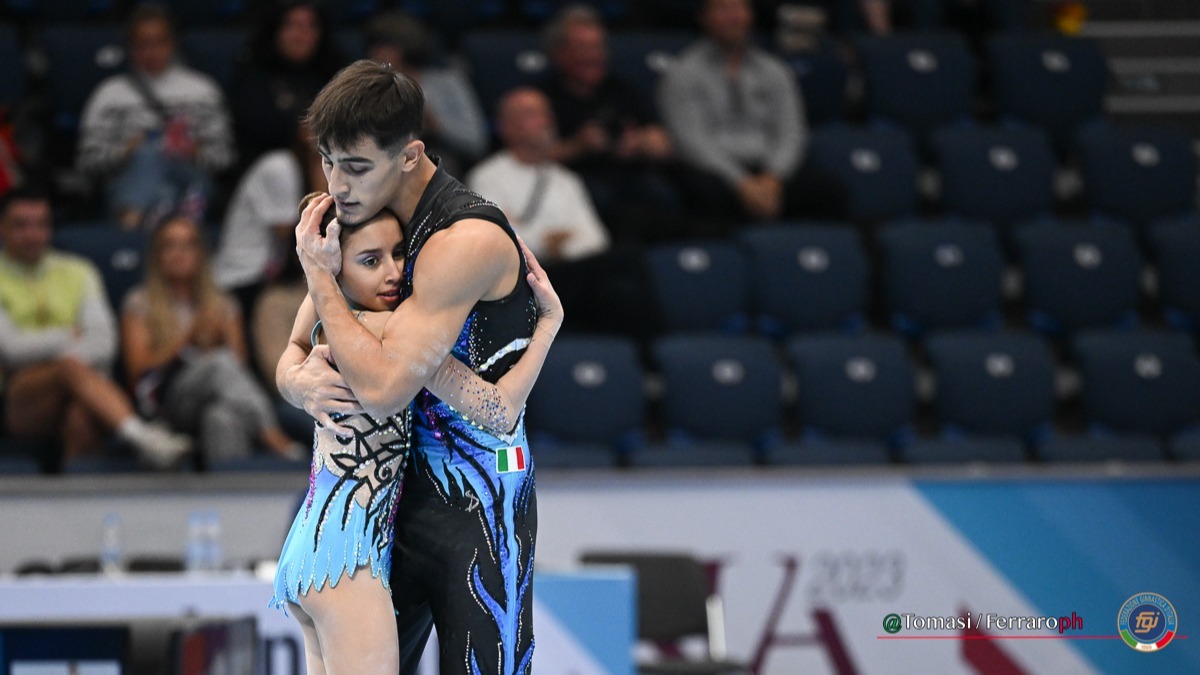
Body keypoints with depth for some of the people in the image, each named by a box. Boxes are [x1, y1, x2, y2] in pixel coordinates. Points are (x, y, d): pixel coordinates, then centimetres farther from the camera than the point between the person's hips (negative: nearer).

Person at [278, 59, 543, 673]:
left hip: (478, 503, -8)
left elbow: (383, 389, -27)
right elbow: (292, 359, 13)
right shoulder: (357, 225, 6)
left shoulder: (467, 240, -22)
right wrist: (300, 381, -13)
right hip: (398, 486, 8)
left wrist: (318, 275, -17)